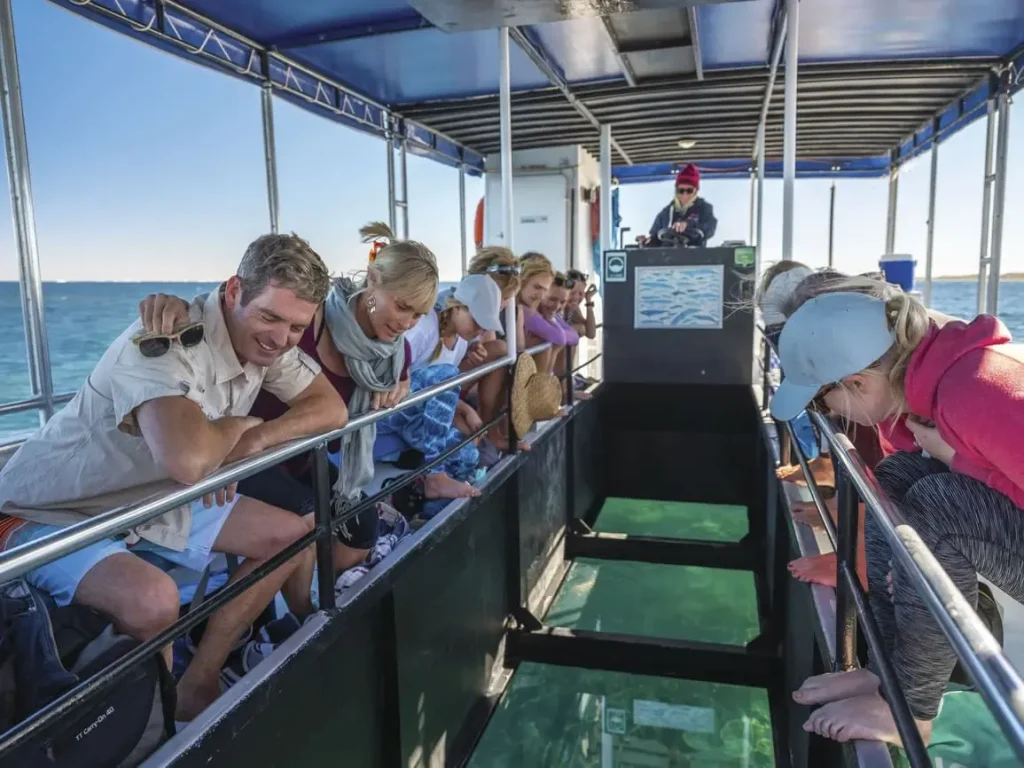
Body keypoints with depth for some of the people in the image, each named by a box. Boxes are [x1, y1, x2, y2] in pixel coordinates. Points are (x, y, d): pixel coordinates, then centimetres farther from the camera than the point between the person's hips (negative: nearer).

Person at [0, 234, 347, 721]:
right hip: (56, 516, -8)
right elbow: (190, 459, -50)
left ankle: (197, 685, 9)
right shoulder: (167, 346, -34)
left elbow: (331, 408, -5)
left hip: (155, 500, 8)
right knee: (154, 598, -35)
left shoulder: (265, 341, -9)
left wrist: (254, 440, -23)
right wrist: (237, 426, -27)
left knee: (292, 533, 3)